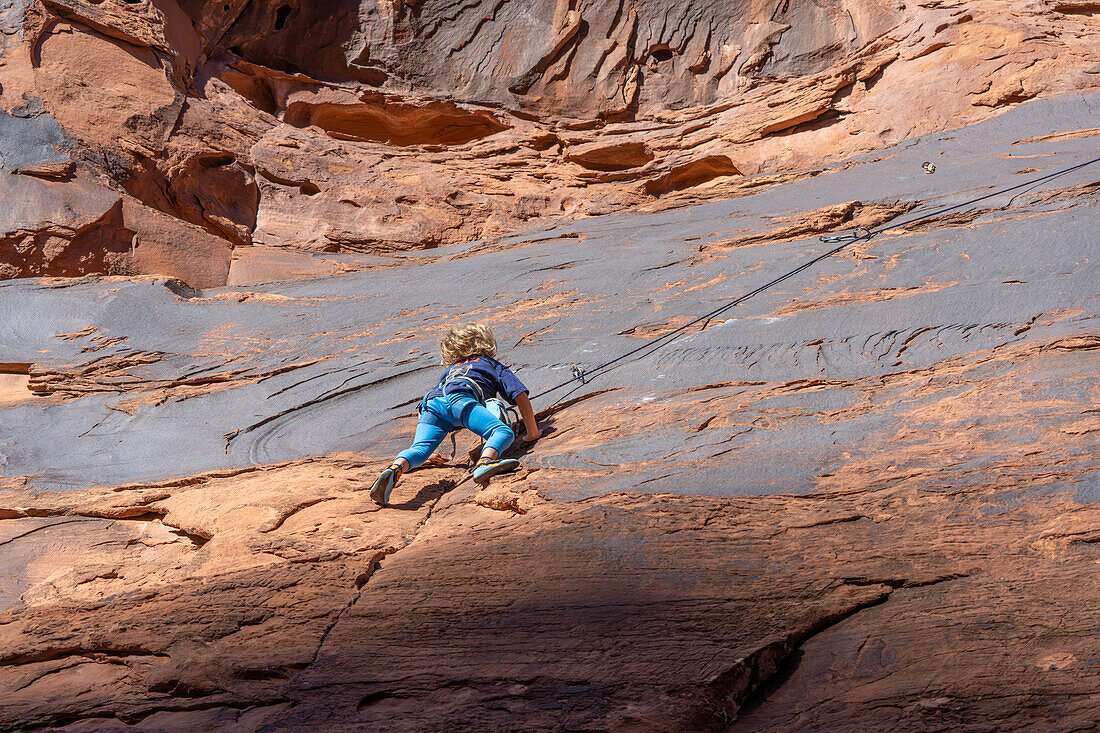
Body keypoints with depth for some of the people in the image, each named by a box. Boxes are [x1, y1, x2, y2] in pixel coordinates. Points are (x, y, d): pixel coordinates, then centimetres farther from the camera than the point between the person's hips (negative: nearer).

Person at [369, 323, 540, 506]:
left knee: (420, 448, -15)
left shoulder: (449, 370, 45)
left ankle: (396, 468, -48)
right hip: (461, 399, -4)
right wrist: (532, 433, 26)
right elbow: (520, 395, 22)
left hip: (431, 402, 5)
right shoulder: (494, 365, 34)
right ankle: (485, 462, -49)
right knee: (504, 433, -16)